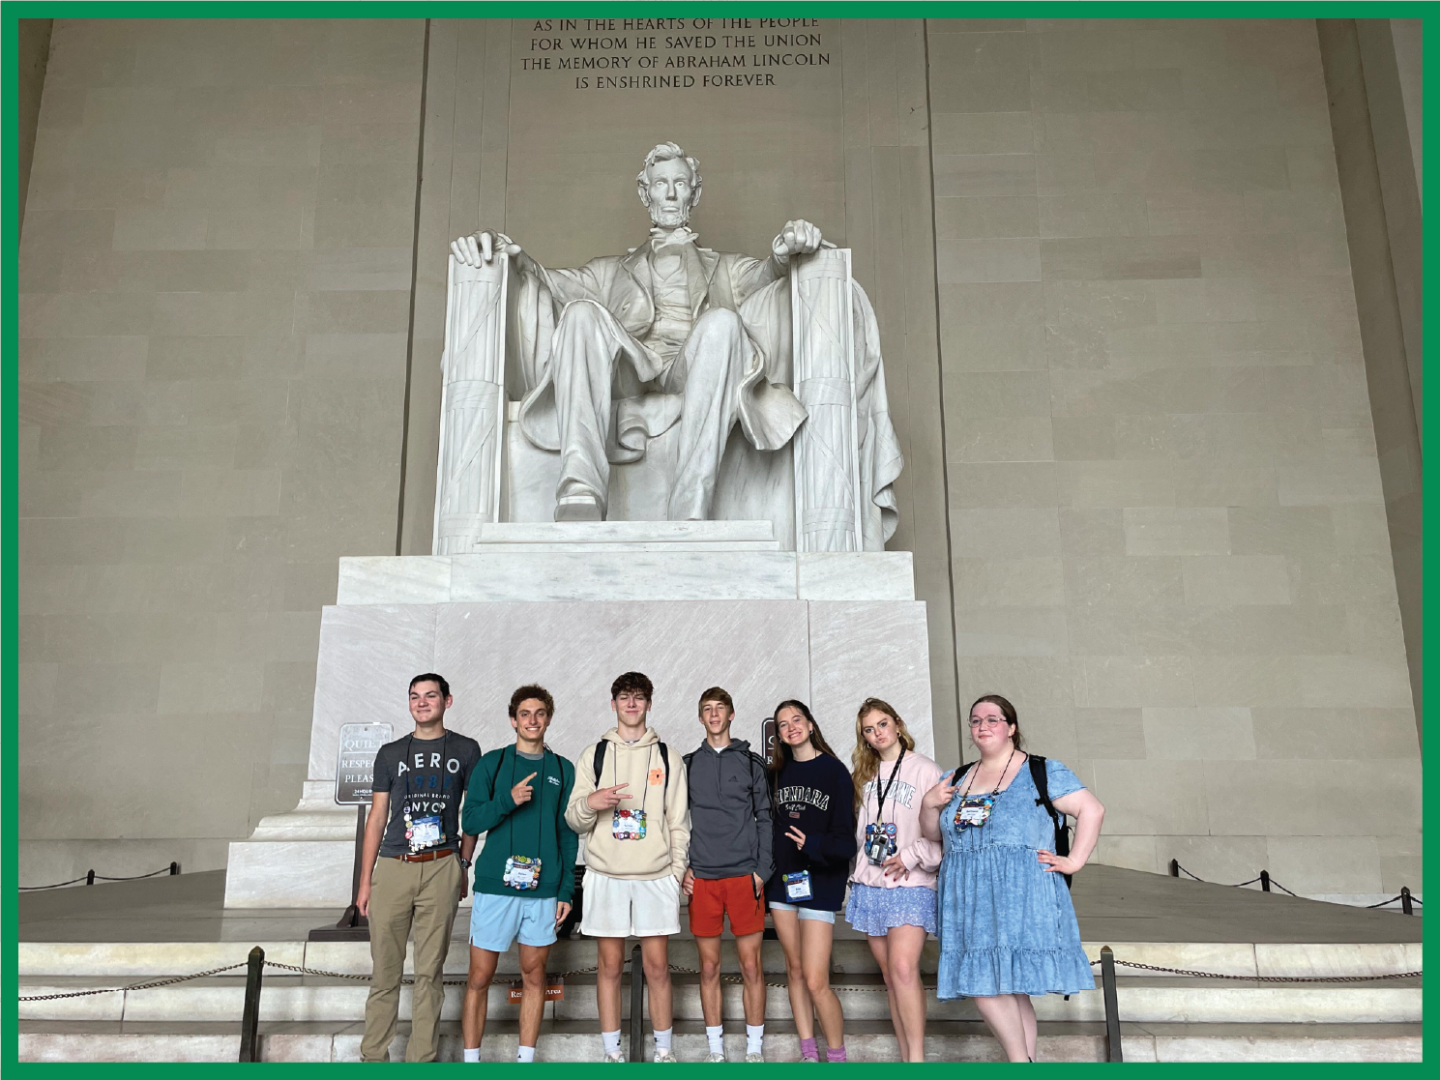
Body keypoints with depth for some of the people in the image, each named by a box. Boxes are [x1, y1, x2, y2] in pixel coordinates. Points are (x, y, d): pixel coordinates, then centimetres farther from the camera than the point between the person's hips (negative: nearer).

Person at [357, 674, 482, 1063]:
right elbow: (377, 817, 11)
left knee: (429, 971, 3)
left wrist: (463, 864, 3)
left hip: (441, 869, -1)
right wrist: (365, 881, 6)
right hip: (392, 869, 1)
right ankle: (373, 1055, 15)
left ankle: (421, 1060, 11)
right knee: (384, 970, 4)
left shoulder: (465, 750, 8)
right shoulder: (390, 753, 11)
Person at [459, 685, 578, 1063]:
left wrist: (566, 889, 3)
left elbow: (569, 834, 9)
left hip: (544, 890, 2)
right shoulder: (492, 763, 4)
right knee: (480, 978, 3)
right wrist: (508, 800, -18)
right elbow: (471, 822, -2)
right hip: (495, 886, -2)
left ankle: (525, 1059, 19)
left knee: (534, 975, 9)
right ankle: (471, 1059, 15)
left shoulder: (563, 770, 8)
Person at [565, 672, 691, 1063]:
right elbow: (574, 821, 5)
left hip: (656, 876, 0)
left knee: (657, 965, 3)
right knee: (610, 965, 6)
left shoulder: (666, 757, 8)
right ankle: (612, 1052, 17)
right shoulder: (593, 755, 6)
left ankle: (664, 1051, 16)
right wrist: (589, 803, -17)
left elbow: (679, 822, 8)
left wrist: (677, 871, 0)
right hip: (606, 875, 0)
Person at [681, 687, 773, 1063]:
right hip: (701, 879, 1)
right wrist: (680, 868, 0)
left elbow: (765, 819, 4)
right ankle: (716, 1048, 18)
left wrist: (762, 870, -4)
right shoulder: (687, 765, 10)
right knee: (709, 967, 7)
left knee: (751, 965, 1)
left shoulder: (752, 762, 6)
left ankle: (755, 1048, 14)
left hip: (744, 876, -1)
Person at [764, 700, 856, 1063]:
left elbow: (845, 838, -8)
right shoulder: (776, 773, 8)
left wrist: (815, 845, -24)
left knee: (816, 981, -7)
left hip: (820, 882, -5)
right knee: (795, 969, 11)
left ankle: (837, 1057, 11)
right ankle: (808, 1053, 22)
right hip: (782, 880, 5)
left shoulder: (835, 772, -6)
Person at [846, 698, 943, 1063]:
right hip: (870, 885, 6)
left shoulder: (925, 770, -3)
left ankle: (917, 1058, -12)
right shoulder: (866, 775, 14)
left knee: (904, 967, -20)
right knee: (890, 975, 7)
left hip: (910, 886, -5)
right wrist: (859, 872, 10)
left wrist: (913, 856, -17)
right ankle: (905, 1058, 14)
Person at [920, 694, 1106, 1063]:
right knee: (994, 989, 3)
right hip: (969, 901, 5)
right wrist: (929, 804, 1)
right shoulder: (957, 779, 16)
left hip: (1019, 897, -5)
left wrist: (1074, 861, -9)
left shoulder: (1041, 772, 1)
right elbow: (933, 832, 21)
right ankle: (1021, 1060, 16)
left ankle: (1022, 1059, 10)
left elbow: (1092, 810, -3)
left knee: (1008, 986, -7)